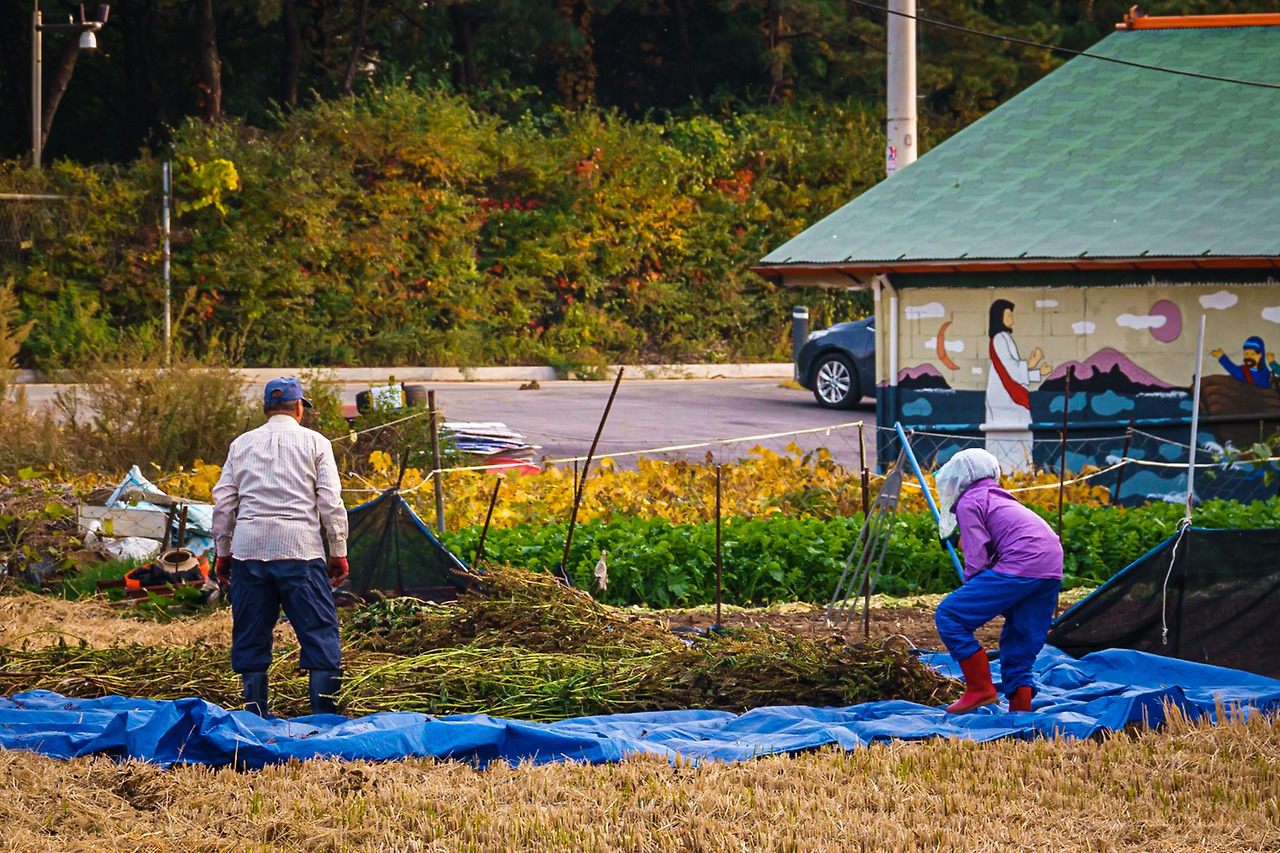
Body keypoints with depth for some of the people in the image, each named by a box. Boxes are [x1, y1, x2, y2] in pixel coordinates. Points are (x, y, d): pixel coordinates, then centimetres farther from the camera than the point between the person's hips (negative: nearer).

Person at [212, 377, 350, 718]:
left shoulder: (242, 444, 14)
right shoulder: (314, 442, 6)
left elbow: (223, 501, 13)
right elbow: (330, 501, 1)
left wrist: (222, 552, 19)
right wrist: (339, 551, 5)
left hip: (248, 549, 3)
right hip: (300, 549, -3)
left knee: (251, 638, 8)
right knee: (320, 636, 0)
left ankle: (255, 718, 8)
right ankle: (326, 717, -6)